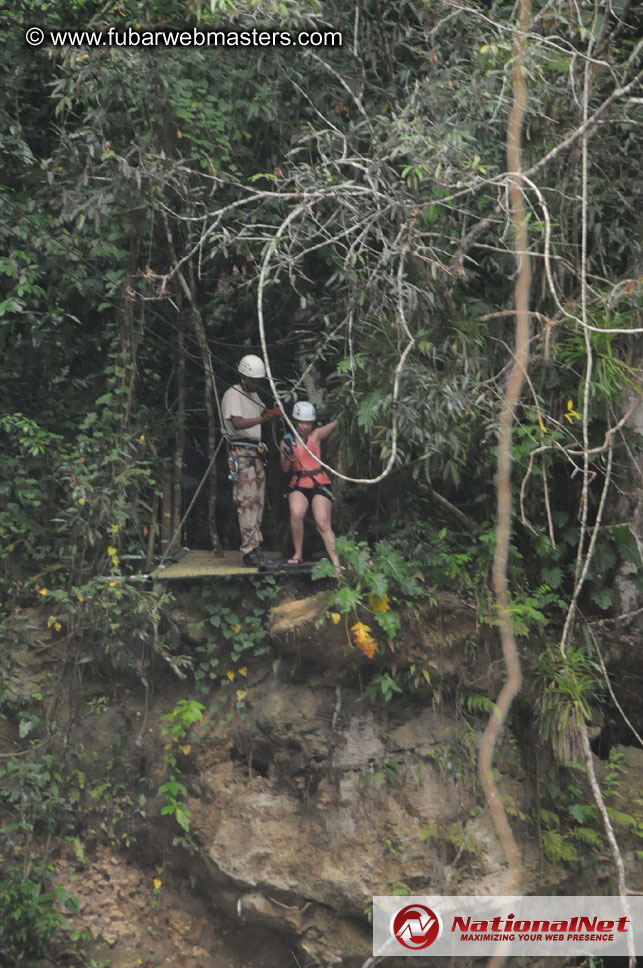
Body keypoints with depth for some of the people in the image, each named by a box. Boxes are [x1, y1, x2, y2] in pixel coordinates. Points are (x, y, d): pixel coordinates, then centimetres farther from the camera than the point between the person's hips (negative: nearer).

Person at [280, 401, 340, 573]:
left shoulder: (316, 436, 3)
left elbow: (334, 424, -11)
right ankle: (298, 554, -7)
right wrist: (288, 456, -17)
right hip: (298, 483, 1)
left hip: (320, 483, -1)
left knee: (323, 524, -11)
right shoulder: (287, 441, 6)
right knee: (296, 514, -25)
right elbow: (284, 468, 0)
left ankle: (336, 563, -11)